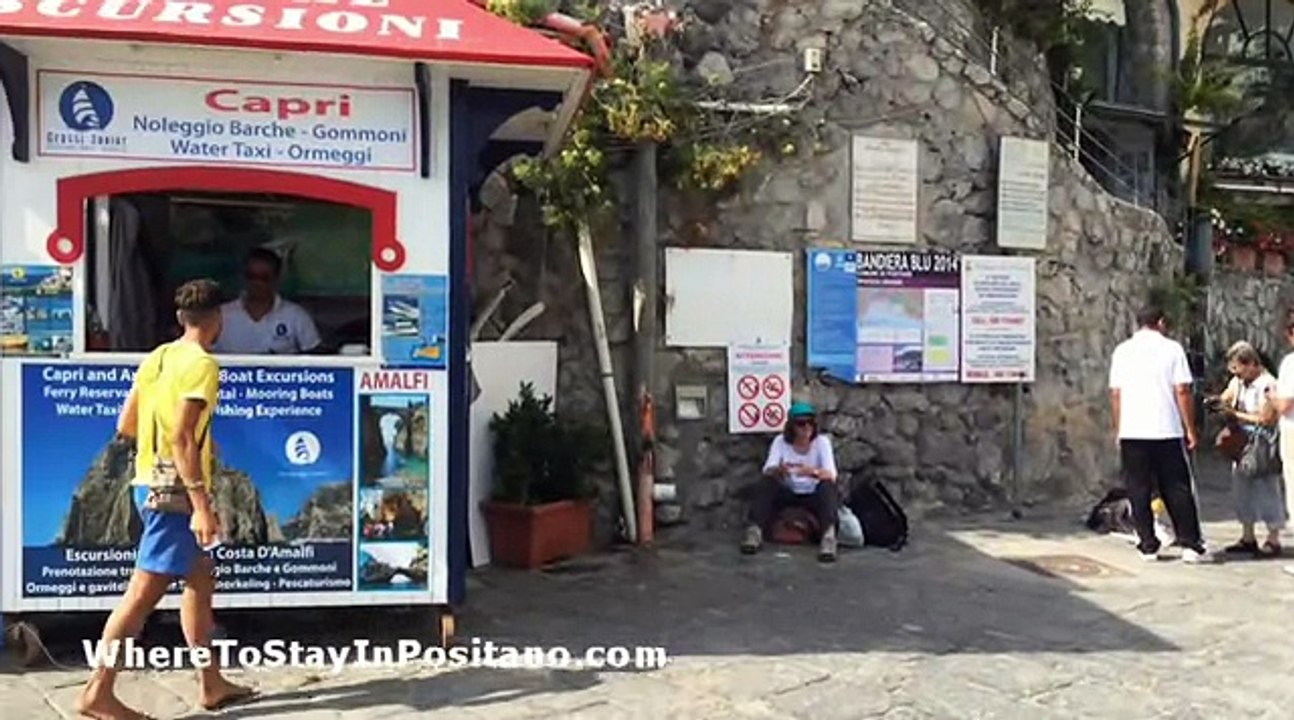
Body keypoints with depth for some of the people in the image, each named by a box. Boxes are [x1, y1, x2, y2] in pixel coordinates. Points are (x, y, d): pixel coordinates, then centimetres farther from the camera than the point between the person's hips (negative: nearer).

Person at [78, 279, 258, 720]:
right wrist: (201, 503, -23)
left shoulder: (157, 357, 11)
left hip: (150, 482, 9)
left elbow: (125, 426, 12)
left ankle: (212, 684, 19)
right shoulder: (201, 364, -14)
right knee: (145, 590, -5)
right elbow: (181, 436, -22)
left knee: (200, 578, 14)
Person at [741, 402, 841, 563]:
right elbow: (767, 471, -20)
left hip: (814, 495, -1)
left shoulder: (822, 442, -10)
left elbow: (831, 475, -23)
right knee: (765, 482, -26)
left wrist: (813, 472, -46)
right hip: (788, 493, 1)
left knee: (828, 486, -31)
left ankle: (829, 538, -47)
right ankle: (754, 532, -31)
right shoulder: (780, 441, -8)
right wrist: (778, 470, -45)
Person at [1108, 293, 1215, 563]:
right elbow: (1182, 391, -5)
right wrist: (1190, 430, 0)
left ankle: (1148, 546, 8)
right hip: (1167, 431, -2)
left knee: (1139, 491, 6)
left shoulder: (1122, 351, 6)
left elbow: (1115, 394, 6)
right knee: (1177, 490, 6)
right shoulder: (1172, 348, -1)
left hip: (1131, 432, 2)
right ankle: (1192, 545, 9)